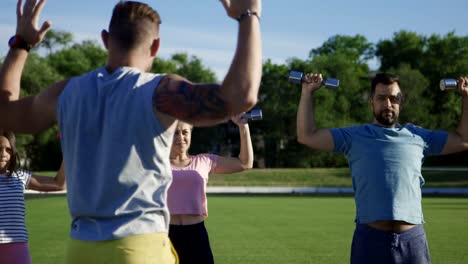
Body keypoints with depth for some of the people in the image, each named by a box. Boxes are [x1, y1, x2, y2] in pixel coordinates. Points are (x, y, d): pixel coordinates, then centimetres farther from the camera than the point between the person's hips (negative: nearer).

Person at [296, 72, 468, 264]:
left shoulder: (418, 136, 15)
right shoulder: (354, 136, 9)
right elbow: (307, 136, 5)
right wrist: (308, 92, 4)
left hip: (412, 238, 2)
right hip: (370, 238, -1)